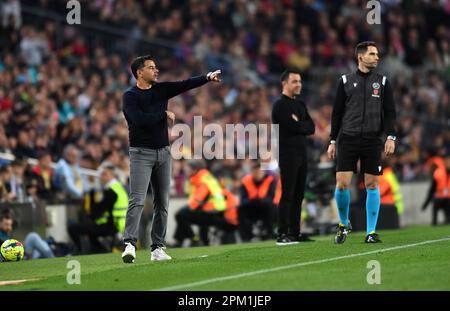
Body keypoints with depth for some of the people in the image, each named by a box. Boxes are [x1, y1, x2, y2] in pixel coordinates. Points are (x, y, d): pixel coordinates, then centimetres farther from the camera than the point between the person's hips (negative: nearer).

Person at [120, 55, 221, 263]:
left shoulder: (161, 89, 10)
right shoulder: (130, 96, -7)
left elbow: (186, 85, -1)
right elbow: (139, 120, -22)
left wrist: (207, 78, -16)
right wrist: (164, 114, -11)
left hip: (163, 152, 6)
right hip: (141, 153, -6)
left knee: (162, 203, 5)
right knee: (137, 200, -16)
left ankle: (158, 248, 9)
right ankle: (129, 244, -23)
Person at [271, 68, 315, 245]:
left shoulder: (300, 105, 18)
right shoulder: (280, 105, -8)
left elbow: (311, 128, 7)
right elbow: (295, 127, -19)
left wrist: (299, 125, -7)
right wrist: (304, 125, -1)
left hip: (301, 154, 8)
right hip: (288, 155, -8)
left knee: (298, 195, 8)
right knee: (287, 195, -10)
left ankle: (295, 233, 12)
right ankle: (282, 235, -10)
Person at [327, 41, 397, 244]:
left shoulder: (382, 81, 9)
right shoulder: (346, 81, 7)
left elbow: (389, 112, 7)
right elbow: (337, 112, 10)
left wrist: (390, 137, -6)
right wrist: (332, 141, 7)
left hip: (372, 141, 1)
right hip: (347, 139, -1)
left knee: (372, 184, 0)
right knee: (342, 184, -8)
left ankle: (371, 232, 7)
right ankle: (343, 224, 15)